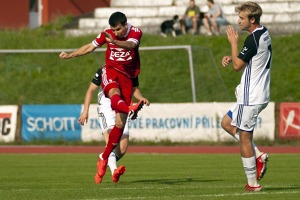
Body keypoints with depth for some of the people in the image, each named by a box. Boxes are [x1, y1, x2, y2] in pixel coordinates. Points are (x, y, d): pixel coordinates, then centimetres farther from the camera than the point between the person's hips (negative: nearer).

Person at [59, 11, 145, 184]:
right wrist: (70, 55, 13)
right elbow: (90, 47, 16)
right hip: (110, 71, 0)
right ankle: (130, 109, -73)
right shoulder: (107, 34, 2)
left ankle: (104, 159, 4)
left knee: (120, 123, -6)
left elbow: (130, 45, -28)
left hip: (127, 77, 0)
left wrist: (115, 42, -46)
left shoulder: (136, 33, -5)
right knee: (114, 91, -39)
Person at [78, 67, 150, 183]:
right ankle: (114, 170, -41)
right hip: (106, 108, -4)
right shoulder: (104, 71, -7)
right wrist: (85, 111, -8)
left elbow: (134, 89, 19)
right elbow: (91, 90, -1)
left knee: (123, 148, -4)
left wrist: (141, 98, -4)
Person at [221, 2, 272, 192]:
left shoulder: (254, 39, -21)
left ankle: (253, 183, 2)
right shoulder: (264, 33, 10)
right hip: (260, 94, 10)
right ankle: (257, 157, 13)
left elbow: (238, 65, -16)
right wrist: (231, 57, 6)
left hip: (251, 97, -10)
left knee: (245, 138, -3)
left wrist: (233, 42, -7)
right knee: (227, 123, 20)